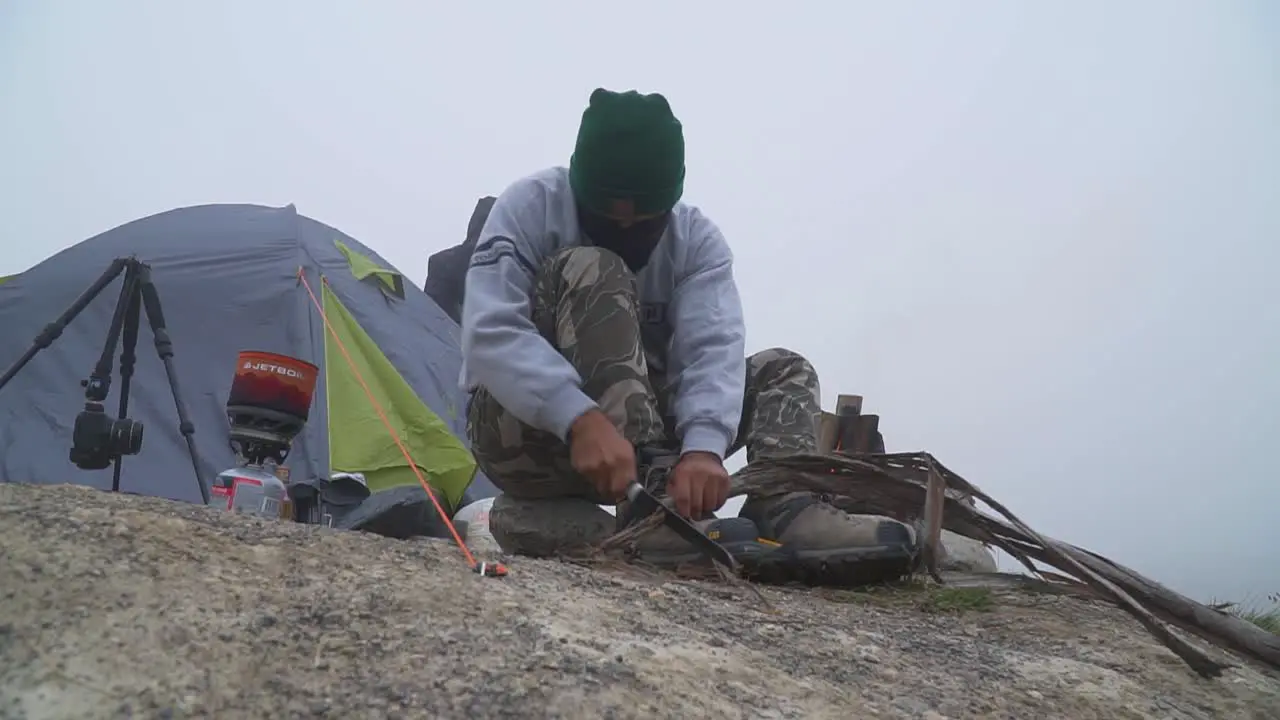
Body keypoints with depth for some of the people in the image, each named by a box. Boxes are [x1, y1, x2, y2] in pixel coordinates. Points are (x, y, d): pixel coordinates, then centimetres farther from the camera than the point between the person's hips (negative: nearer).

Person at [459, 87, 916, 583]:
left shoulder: (696, 238, -5)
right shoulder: (532, 206, -14)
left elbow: (714, 350, -21)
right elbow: (490, 333, -28)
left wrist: (702, 445, -41)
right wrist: (581, 419, -43)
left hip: (637, 423, 5)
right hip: (525, 430, -4)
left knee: (783, 372, -5)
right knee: (590, 272, -27)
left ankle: (786, 514, -33)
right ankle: (653, 498, -40)